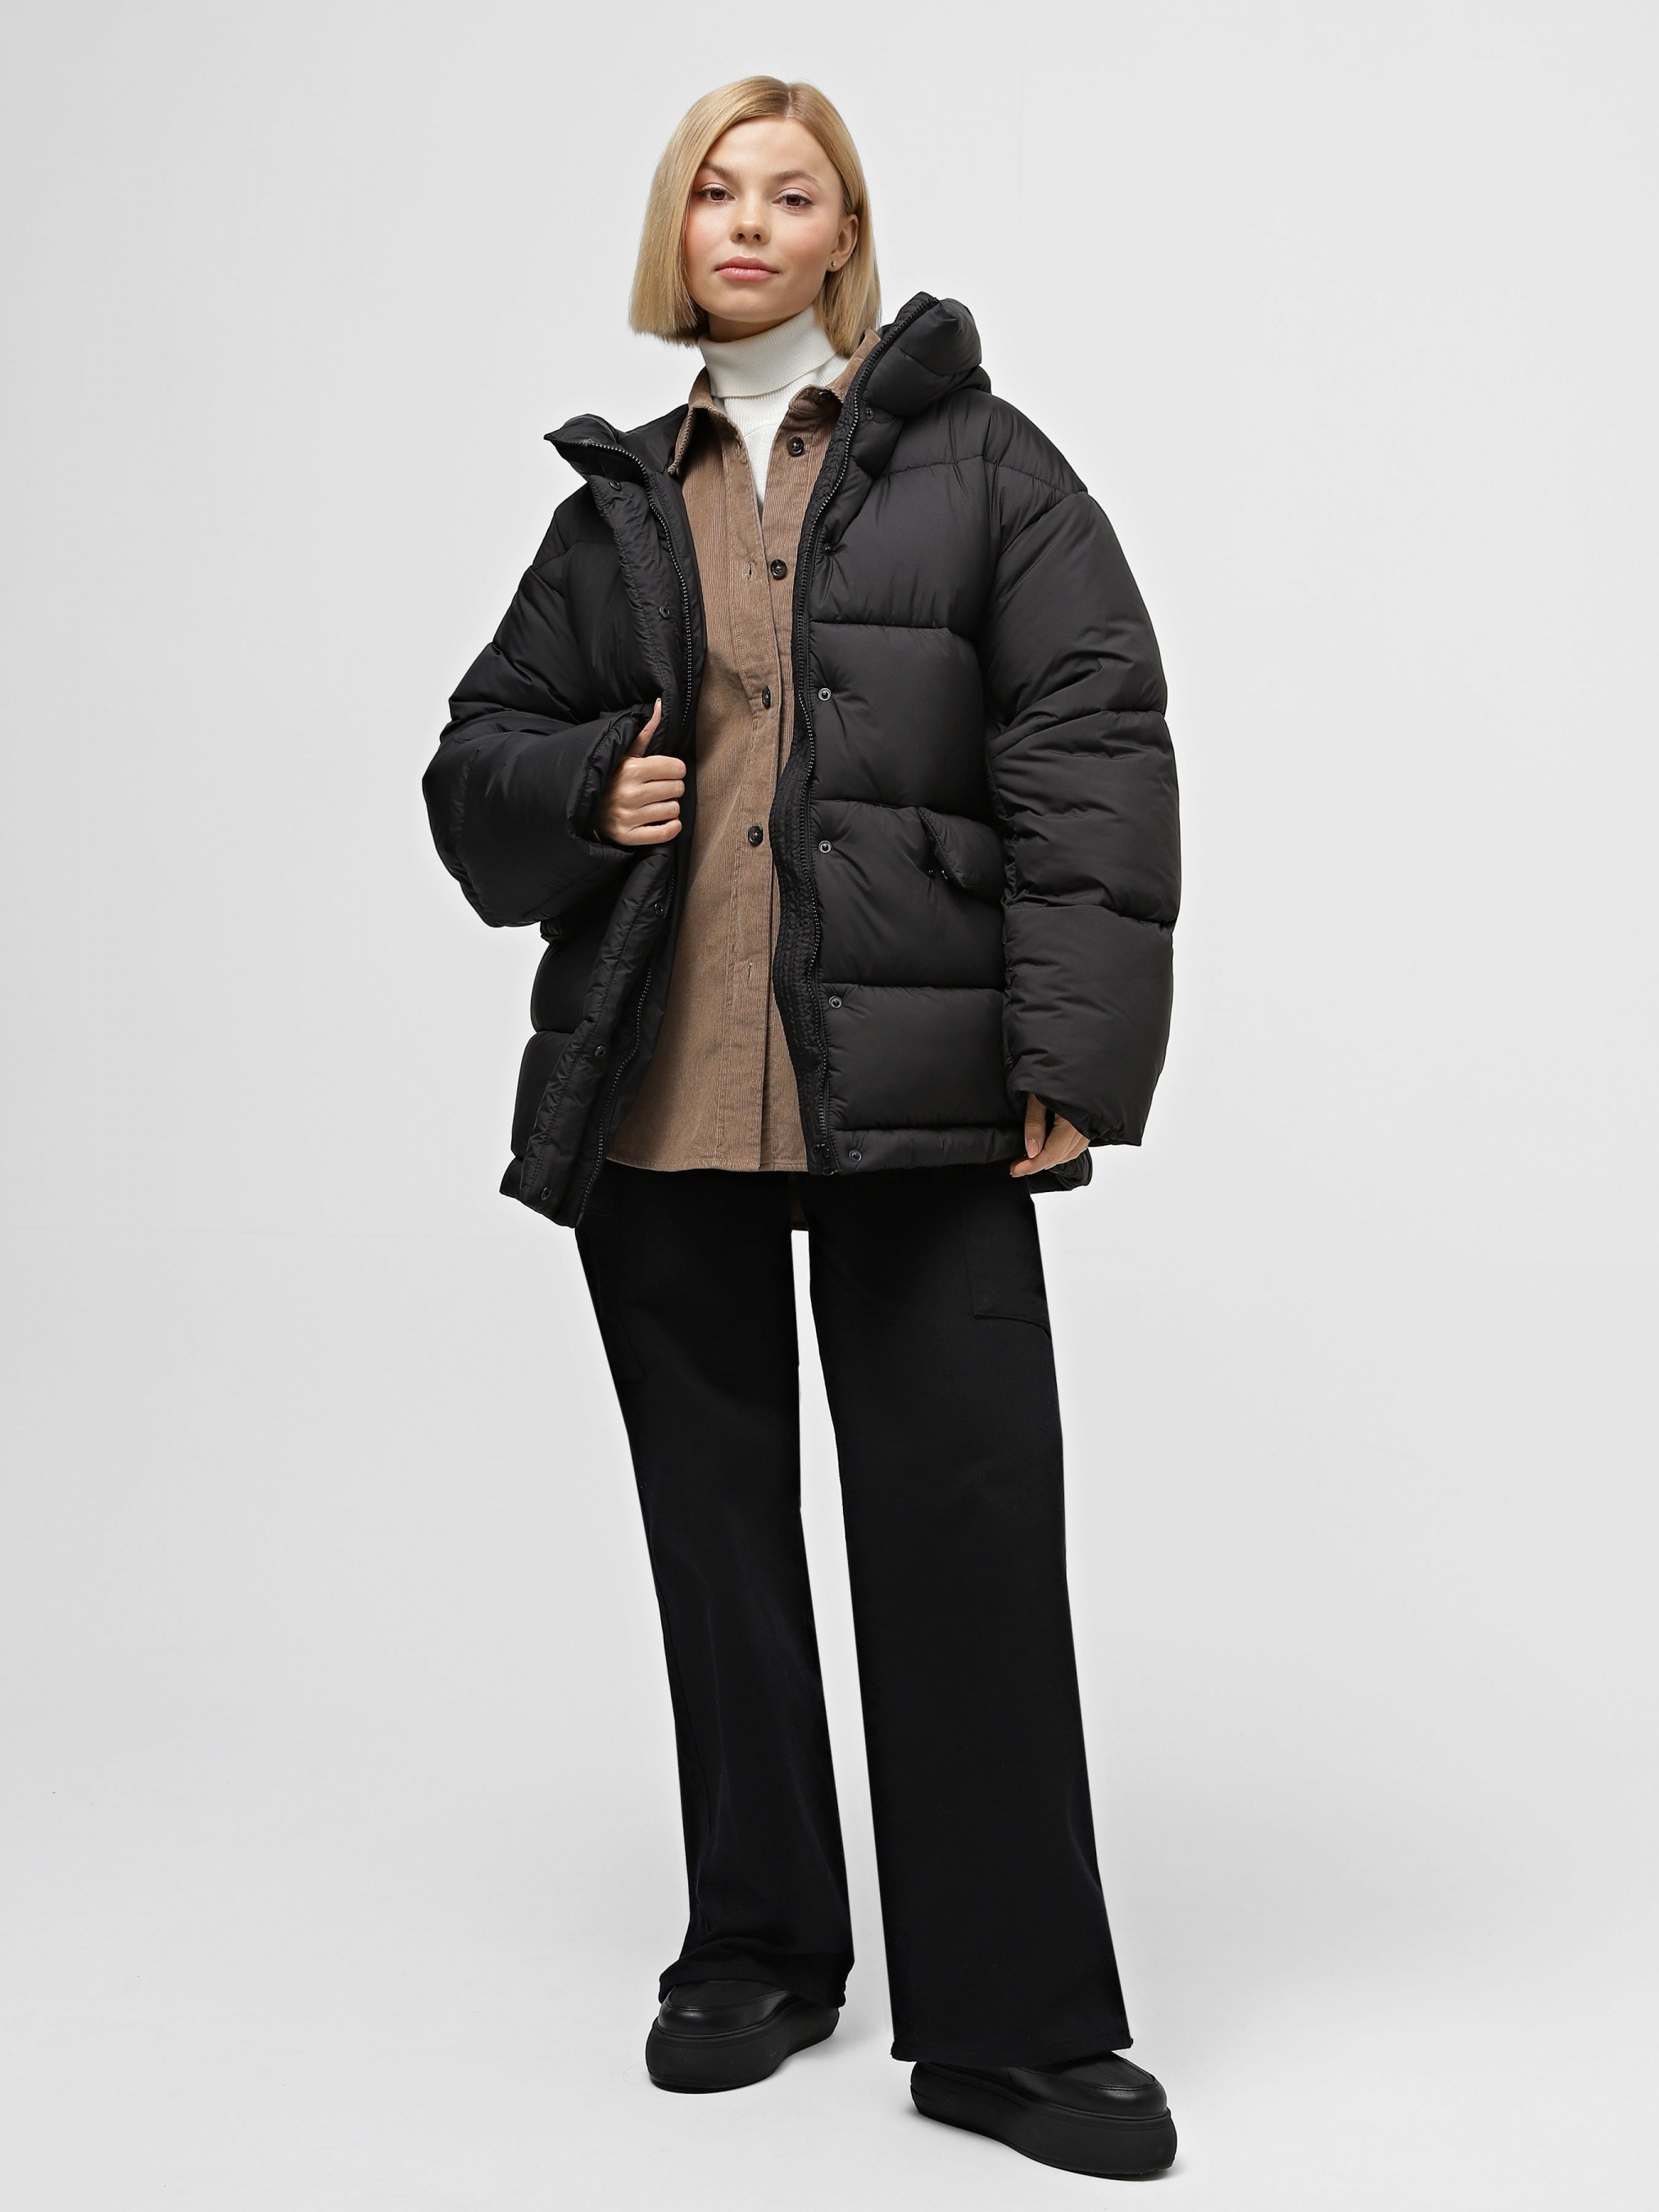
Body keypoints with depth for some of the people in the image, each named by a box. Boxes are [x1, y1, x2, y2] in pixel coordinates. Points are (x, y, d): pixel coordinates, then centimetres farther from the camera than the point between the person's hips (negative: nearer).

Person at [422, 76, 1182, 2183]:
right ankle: (757, 1947, 27)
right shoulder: (617, 506, 16)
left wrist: (1072, 1055, -12)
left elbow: (1093, 758, -2)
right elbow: (474, 761, 21)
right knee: (718, 1530, 11)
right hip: (655, 1100, 4)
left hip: (913, 1094, -3)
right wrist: (583, 789, -3)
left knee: (968, 1528, -5)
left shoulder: (975, 465, 7)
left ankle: (1008, 2019, 7)